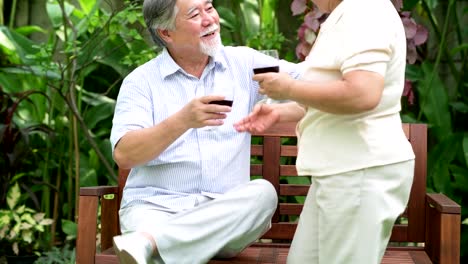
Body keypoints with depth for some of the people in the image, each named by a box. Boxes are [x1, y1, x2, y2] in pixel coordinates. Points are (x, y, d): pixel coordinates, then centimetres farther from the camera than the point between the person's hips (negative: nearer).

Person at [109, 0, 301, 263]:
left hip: (224, 211, 5)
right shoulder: (141, 81, 3)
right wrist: (183, 121, -22)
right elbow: (124, 155, -10)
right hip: (154, 206, -5)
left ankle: (147, 241, -32)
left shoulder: (244, 63, 12)